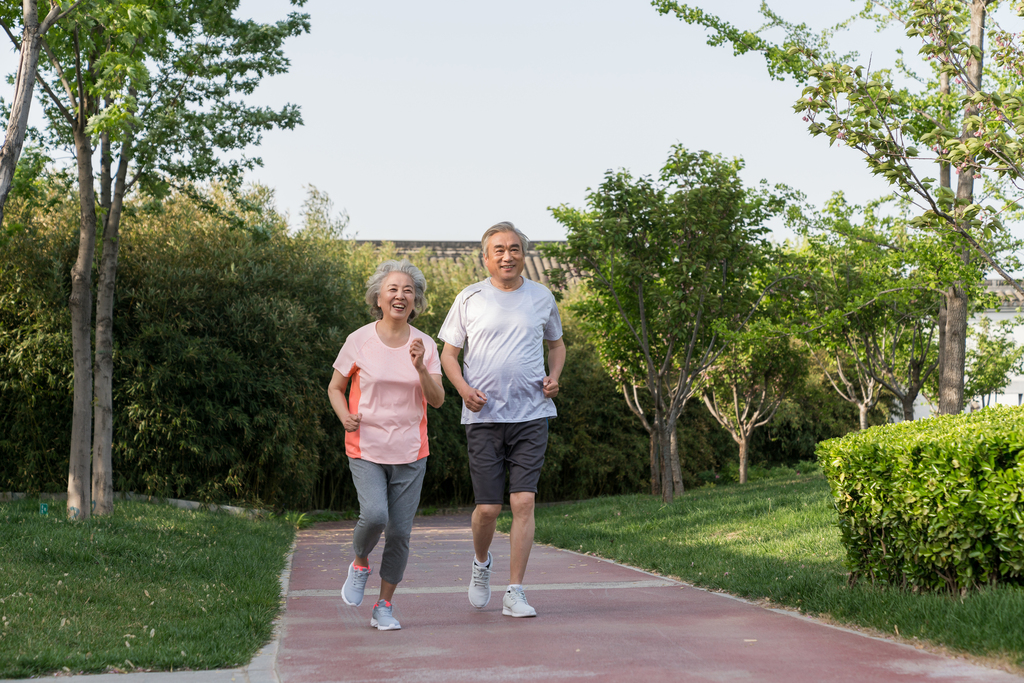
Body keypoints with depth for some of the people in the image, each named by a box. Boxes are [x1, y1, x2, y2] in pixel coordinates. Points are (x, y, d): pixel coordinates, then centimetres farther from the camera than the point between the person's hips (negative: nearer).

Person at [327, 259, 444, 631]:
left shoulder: (425, 345, 2)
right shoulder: (359, 341, -3)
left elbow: (437, 400, -3)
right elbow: (335, 388, 8)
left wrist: (420, 367, -20)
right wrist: (346, 417, -12)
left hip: (409, 453, 2)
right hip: (366, 450, -2)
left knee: (400, 531, 1)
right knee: (374, 515, -22)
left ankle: (384, 607, 16)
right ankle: (360, 564, 10)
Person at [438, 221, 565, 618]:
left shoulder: (541, 298, 9)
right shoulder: (469, 299, 4)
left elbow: (556, 344, 24)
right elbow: (448, 353, 9)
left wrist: (554, 376, 3)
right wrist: (464, 389, -9)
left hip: (531, 413, 1)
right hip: (484, 416, -1)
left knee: (523, 501, -7)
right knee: (488, 507, -1)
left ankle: (514, 593, 0)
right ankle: (481, 563, 31)